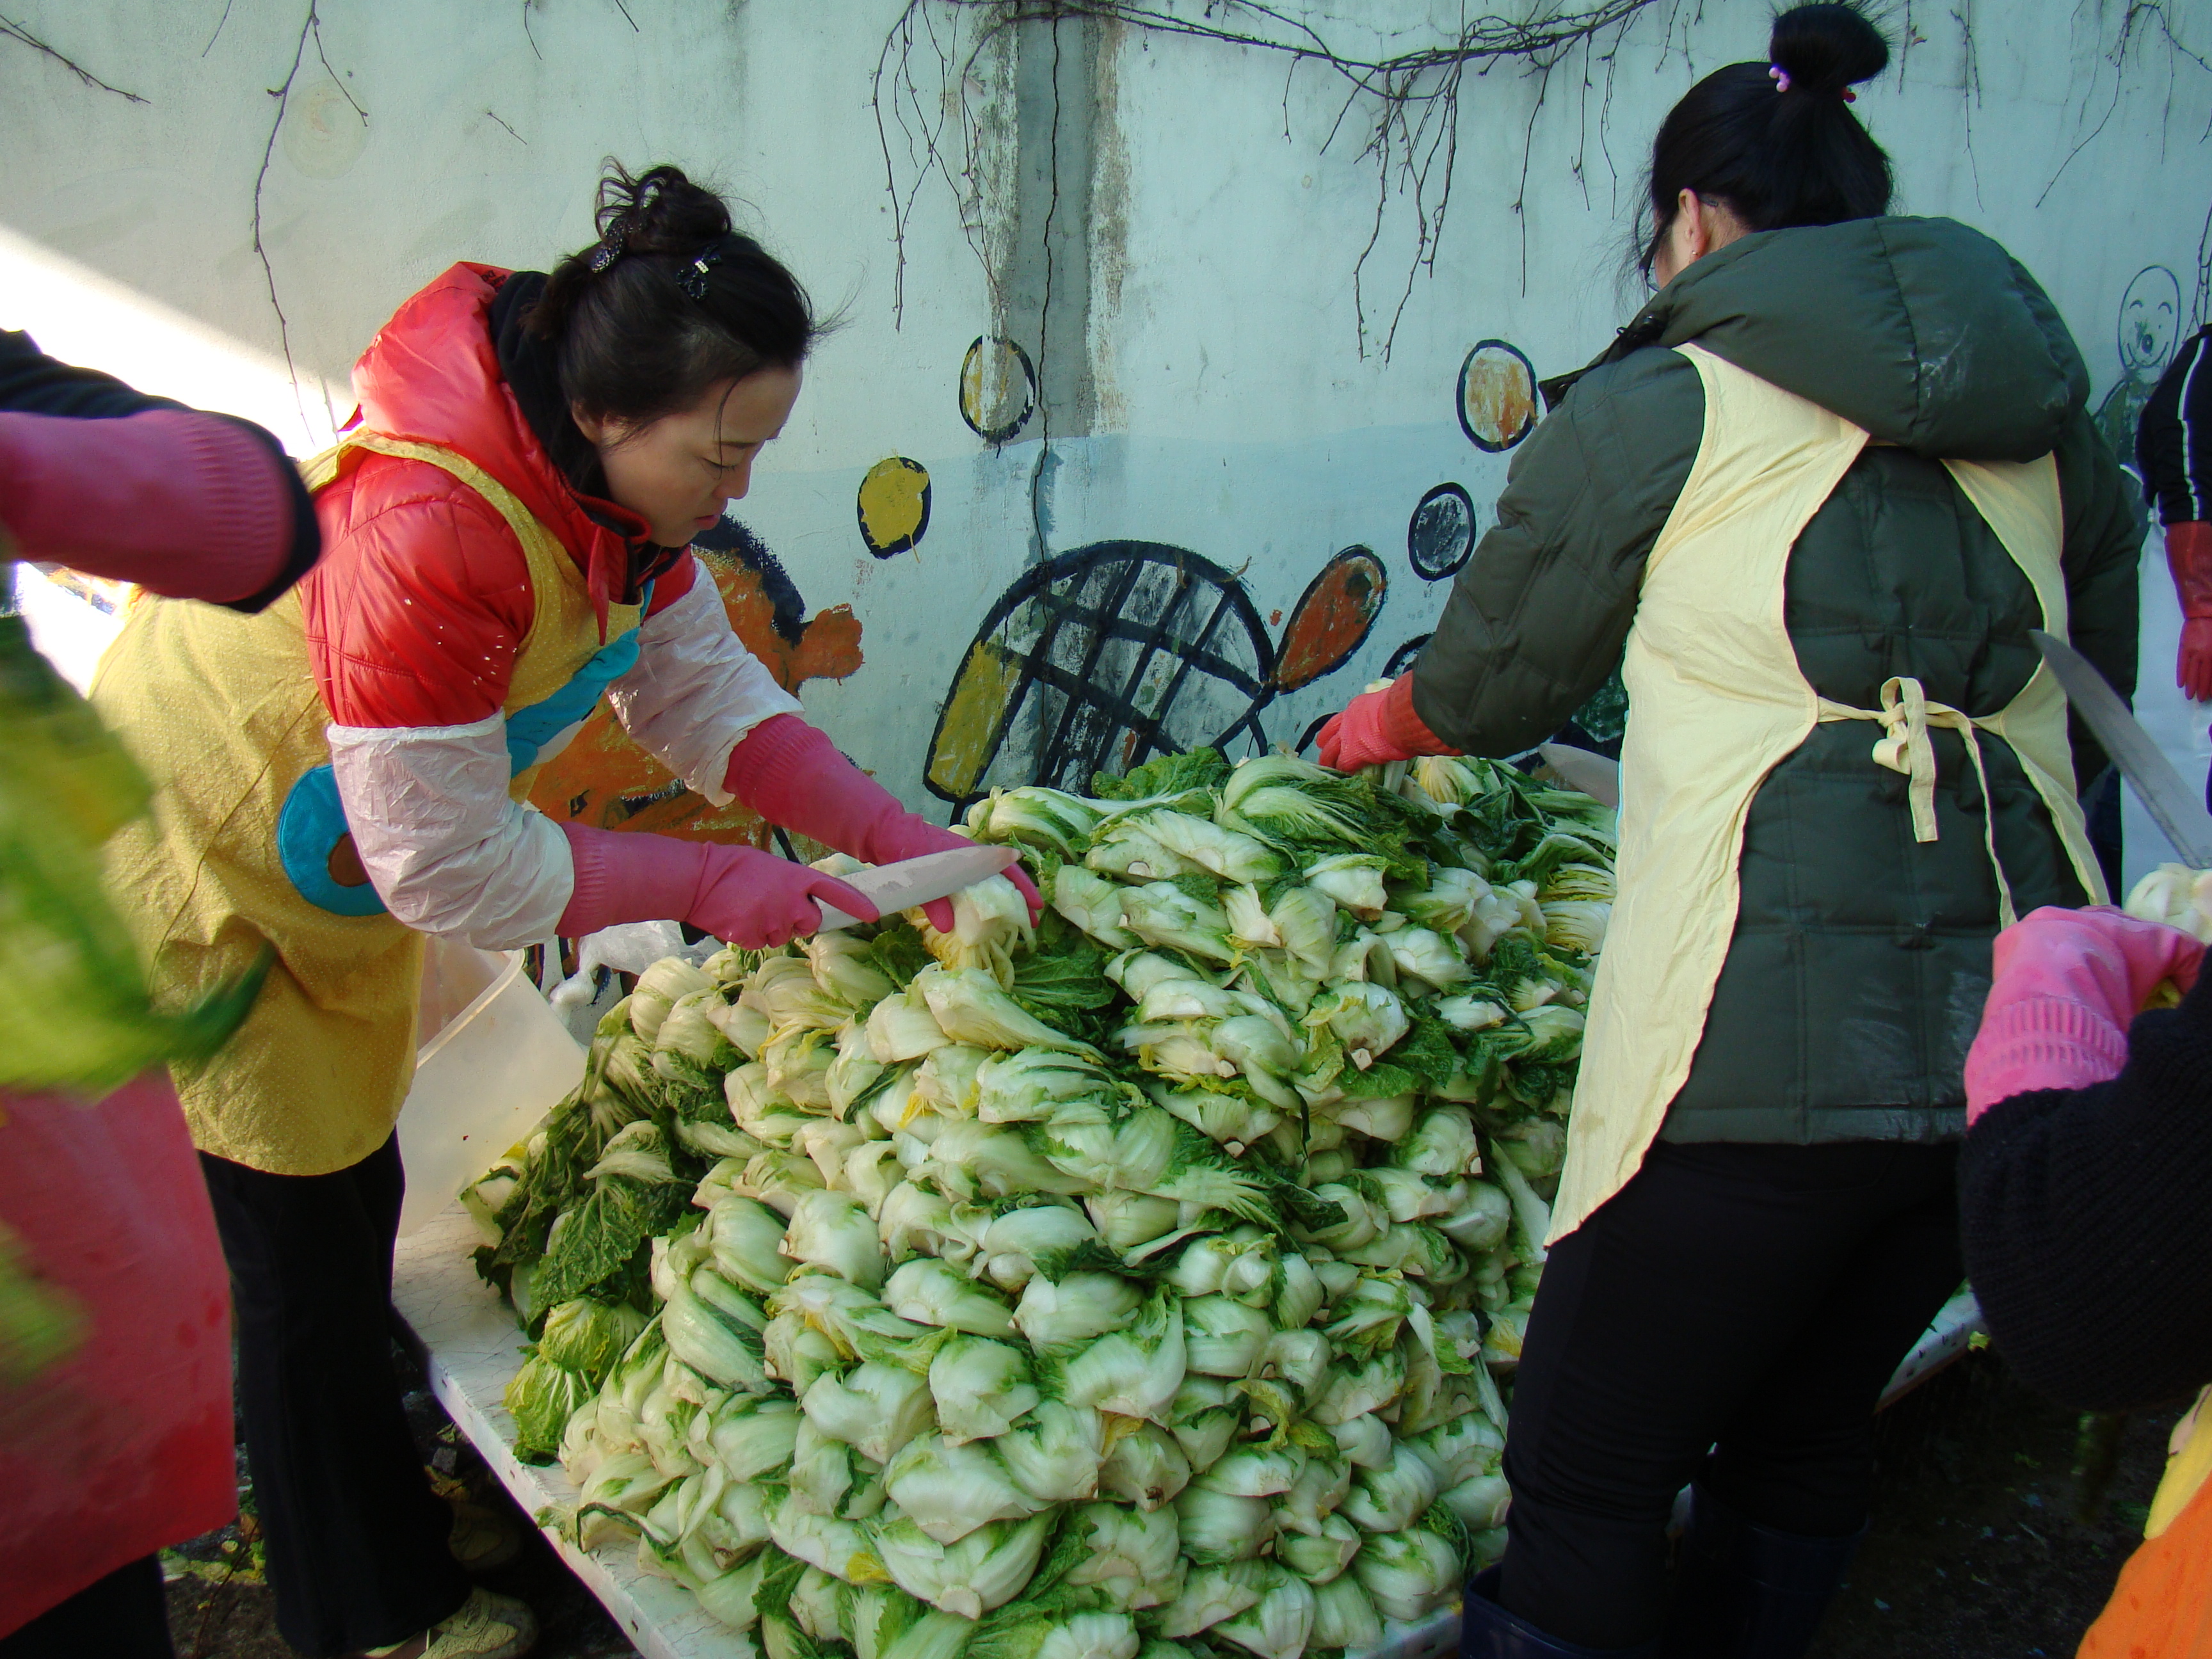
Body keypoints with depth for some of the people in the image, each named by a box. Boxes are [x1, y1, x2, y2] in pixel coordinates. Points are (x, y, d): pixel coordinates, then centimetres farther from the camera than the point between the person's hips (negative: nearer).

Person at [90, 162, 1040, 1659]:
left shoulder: (615, 475, -12)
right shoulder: (425, 535, -39)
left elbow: (704, 691, -5)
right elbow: (448, 862, -31)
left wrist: (899, 836, -15)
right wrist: (708, 886, -25)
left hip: (332, 862, 8)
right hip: (193, 878, -8)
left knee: (354, 1194, 21)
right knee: (304, 1247, 5)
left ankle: (385, 1516, 44)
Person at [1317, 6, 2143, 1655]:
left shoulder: (1663, 404, -2)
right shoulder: (2046, 421, 14)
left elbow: (1498, 675, 9)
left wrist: (1377, 725, 29)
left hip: (1768, 1039, -7)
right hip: (2017, 1034, 7)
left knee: (1589, 1478, 8)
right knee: (1810, 1443, 25)